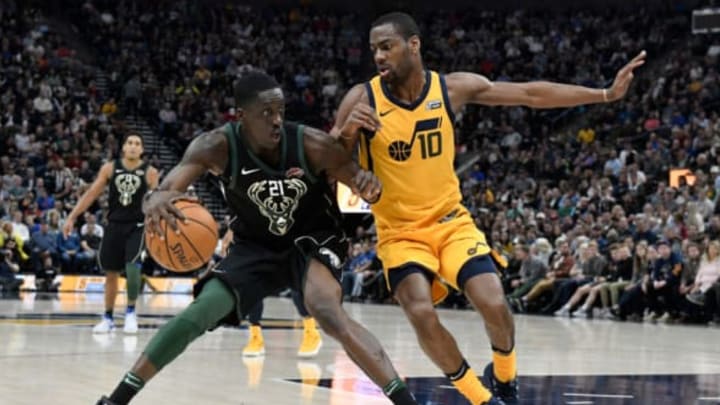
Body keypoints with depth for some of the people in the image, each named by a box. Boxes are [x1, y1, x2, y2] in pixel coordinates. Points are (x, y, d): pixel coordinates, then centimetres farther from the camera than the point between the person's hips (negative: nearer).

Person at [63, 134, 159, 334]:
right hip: (114, 225, 2)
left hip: (137, 226, -2)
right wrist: (72, 217, -2)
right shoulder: (110, 168, 1)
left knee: (132, 267, -19)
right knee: (111, 273, 7)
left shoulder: (150, 172, -2)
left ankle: (131, 311, 0)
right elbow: (91, 194, 3)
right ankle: (108, 318, 20)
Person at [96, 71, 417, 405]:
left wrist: (370, 186, -39)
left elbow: (363, 187, -12)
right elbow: (161, 192, -32)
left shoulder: (312, 144, -26)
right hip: (255, 246, 2)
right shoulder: (218, 146, -24)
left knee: (328, 314, -31)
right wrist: (155, 202, -58)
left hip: (312, 240, -2)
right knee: (198, 315, -10)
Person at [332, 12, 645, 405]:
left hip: (451, 221, 1)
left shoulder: (453, 87, -7)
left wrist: (605, 94, -7)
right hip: (400, 232, -1)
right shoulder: (362, 99, -13)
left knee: (494, 305, -15)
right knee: (422, 315, -23)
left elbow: (531, 94, -4)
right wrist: (346, 131, -33)